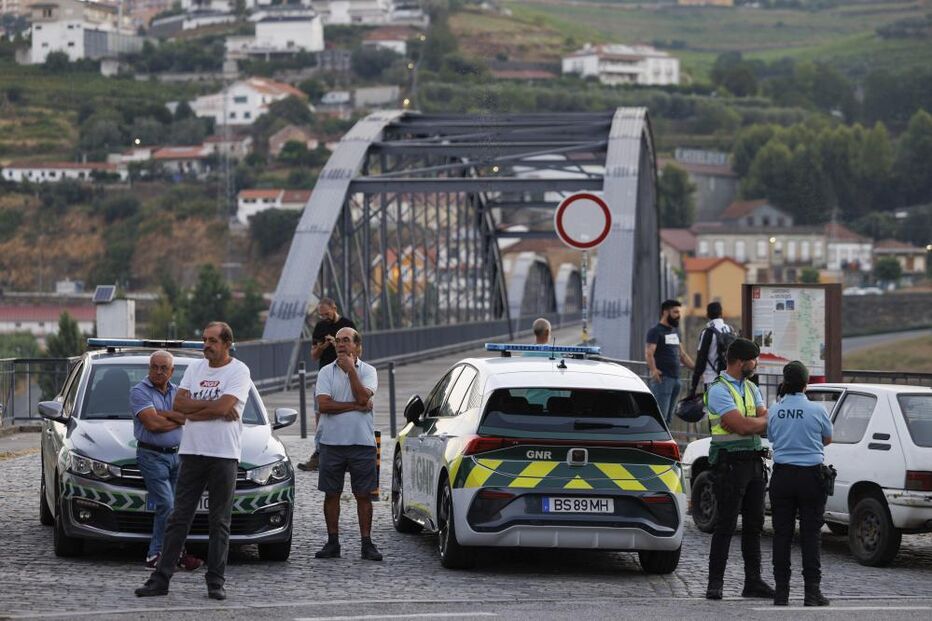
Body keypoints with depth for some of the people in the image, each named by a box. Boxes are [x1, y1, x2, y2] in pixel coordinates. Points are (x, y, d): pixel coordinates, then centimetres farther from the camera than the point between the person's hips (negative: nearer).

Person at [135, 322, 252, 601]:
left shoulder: (238, 371, -3)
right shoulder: (195, 368, 13)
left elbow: (224, 406, -17)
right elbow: (178, 404, 1)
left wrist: (193, 409, -5)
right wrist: (213, 406, -9)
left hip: (224, 455, -4)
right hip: (192, 452, 4)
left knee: (219, 522, 2)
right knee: (178, 518, 3)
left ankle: (216, 582, 7)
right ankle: (160, 579, 3)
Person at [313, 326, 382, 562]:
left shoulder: (368, 371, 3)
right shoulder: (326, 372, 4)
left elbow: (363, 397, -15)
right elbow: (323, 405, -9)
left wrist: (350, 369, -11)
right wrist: (356, 406, -12)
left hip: (362, 442, -1)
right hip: (332, 442, 1)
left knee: (363, 495, 2)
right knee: (331, 494, 5)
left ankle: (367, 543, 8)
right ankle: (333, 542, 12)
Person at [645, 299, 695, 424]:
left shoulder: (675, 332, 20)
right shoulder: (655, 332, -5)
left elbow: (682, 355, 27)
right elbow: (649, 353, -18)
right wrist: (653, 370, -35)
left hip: (675, 378, 8)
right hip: (662, 378, -8)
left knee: (668, 417, 10)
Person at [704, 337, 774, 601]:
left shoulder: (751, 388, 16)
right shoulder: (718, 390, -10)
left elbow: (766, 424, 7)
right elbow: (743, 426, -19)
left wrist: (744, 423, -12)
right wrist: (764, 421, -4)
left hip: (753, 461, 8)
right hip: (730, 463, -8)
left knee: (754, 525, 10)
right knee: (725, 526, -8)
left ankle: (753, 582, 15)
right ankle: (715, 584, -6)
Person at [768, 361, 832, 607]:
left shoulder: (774, 411, -1)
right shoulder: (817, 411, -8)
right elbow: (828, 439, 9)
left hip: (782, 476, 2)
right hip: (810, 475, -2)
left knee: (782, 534, 6)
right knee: (810, 534, 2)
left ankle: (782, 591, 6)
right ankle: (812, 591, 0)